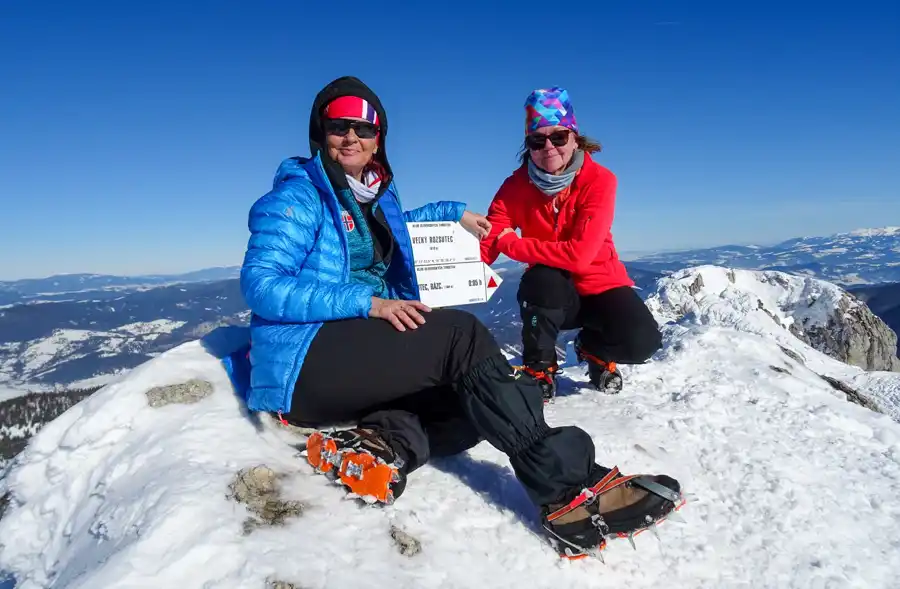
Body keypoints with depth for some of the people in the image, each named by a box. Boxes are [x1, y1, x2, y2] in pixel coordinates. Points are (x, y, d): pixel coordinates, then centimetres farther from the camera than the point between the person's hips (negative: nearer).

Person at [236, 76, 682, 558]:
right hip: (304, 364, -8)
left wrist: (454, 213, 29)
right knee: (462, 334, -27)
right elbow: (261, 285, -16)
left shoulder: (376, 196, 18)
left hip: (363, 357, 9)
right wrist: (367, 302, -25)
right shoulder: (296, 196, -4)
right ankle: (568, 491, -32)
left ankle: (383, 440, -26)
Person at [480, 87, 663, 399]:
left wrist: (511, 243, -24)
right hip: (552, 293, 1)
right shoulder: (515, 186, -11)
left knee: (641, 341, -26)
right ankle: (539, 370, -9)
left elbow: (579, 254, -29)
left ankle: (593, 348, 12)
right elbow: (485, 243, -19)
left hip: (600, 285, 0)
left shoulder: (599, 180, -18)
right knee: (542, 279, -35)